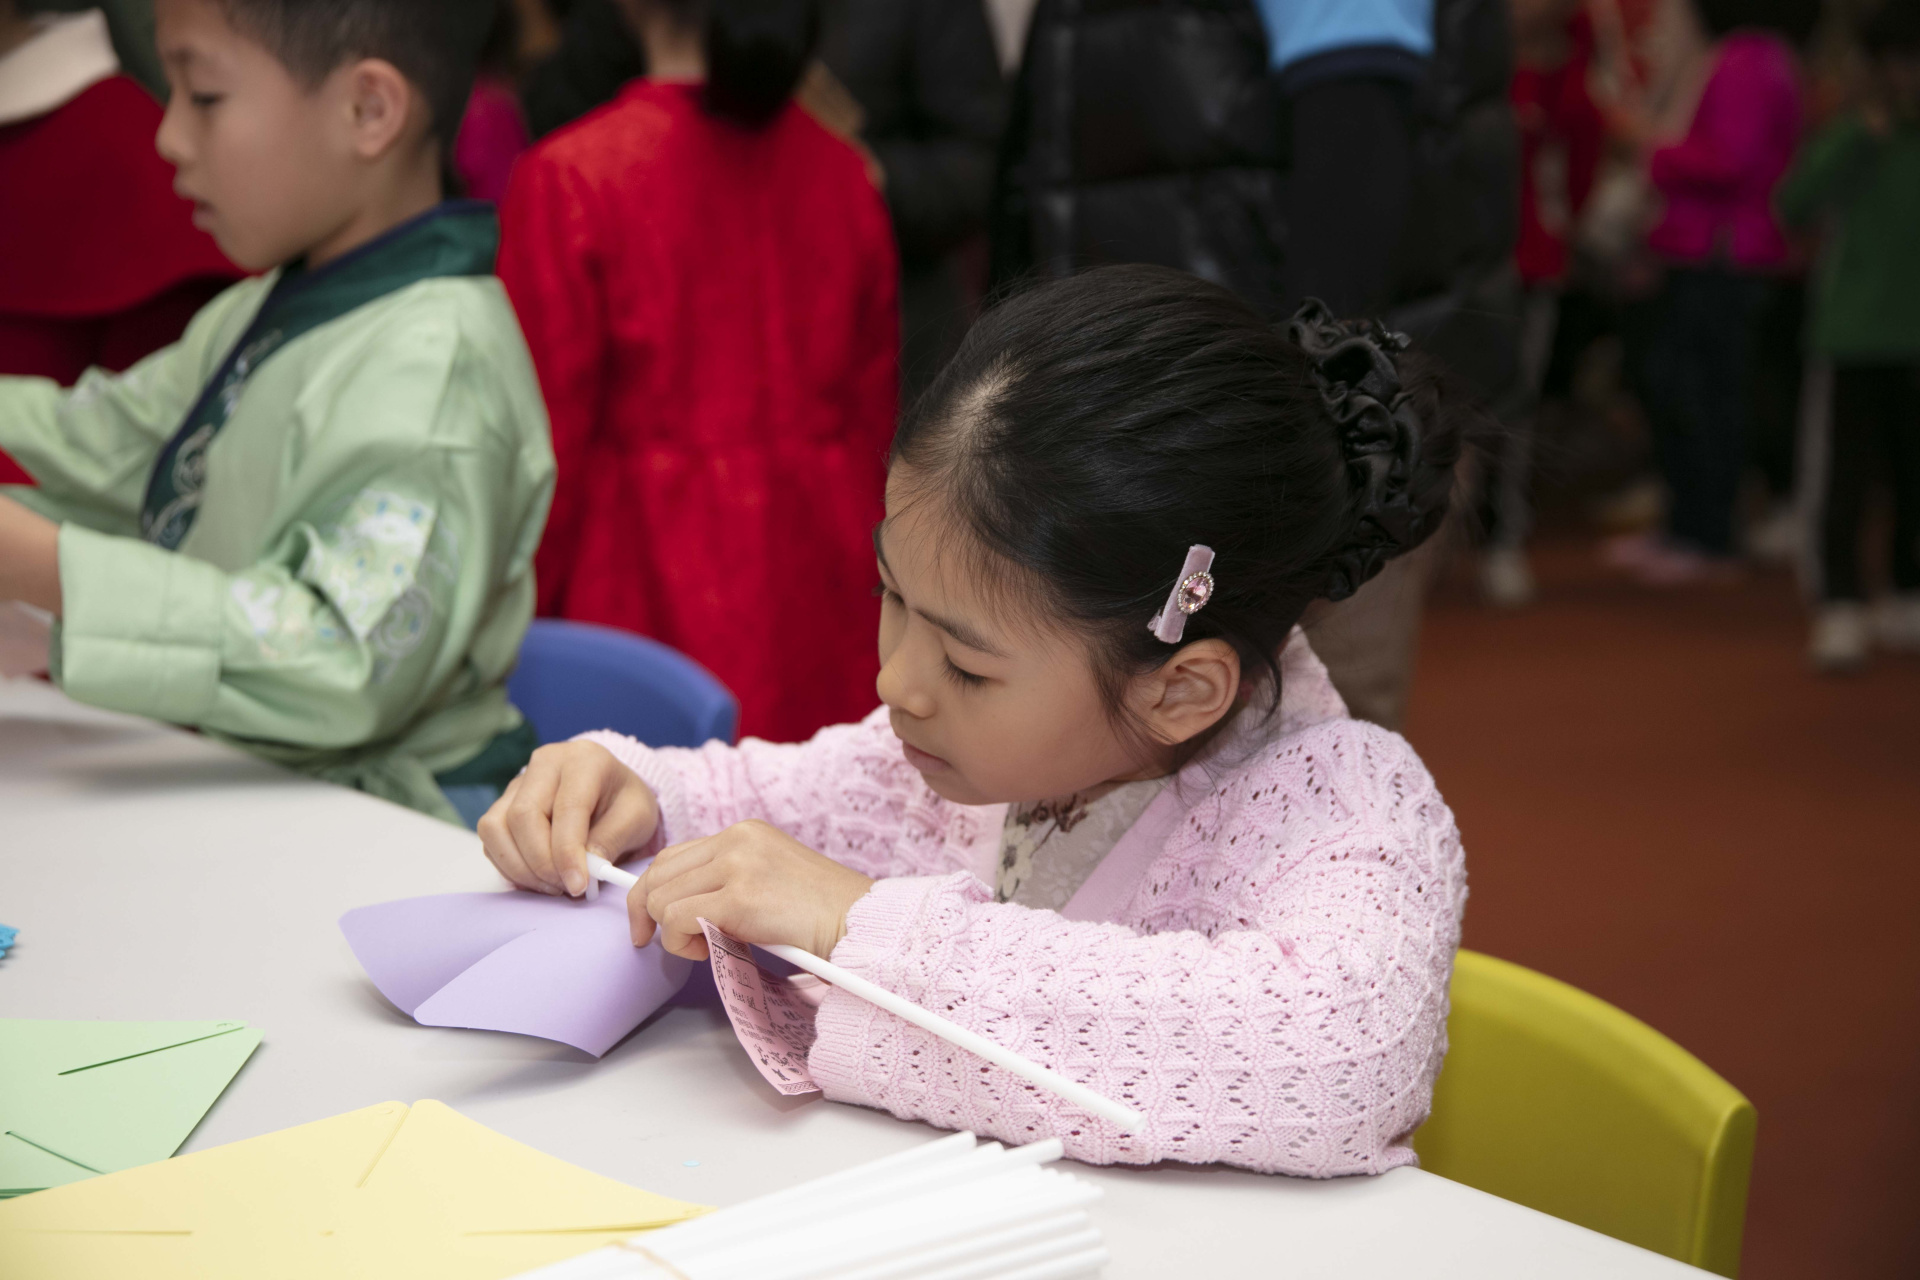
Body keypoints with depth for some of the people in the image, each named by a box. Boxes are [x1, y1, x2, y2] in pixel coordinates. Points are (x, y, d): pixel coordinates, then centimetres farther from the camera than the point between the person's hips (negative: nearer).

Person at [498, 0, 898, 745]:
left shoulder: (572, 177, -9)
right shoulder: (842, 175, 3)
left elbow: (546, 443, -6)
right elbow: (873, 413, 11)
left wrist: (520, 623, 6)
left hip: (651, 598, -4)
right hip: (816, 593, 4)